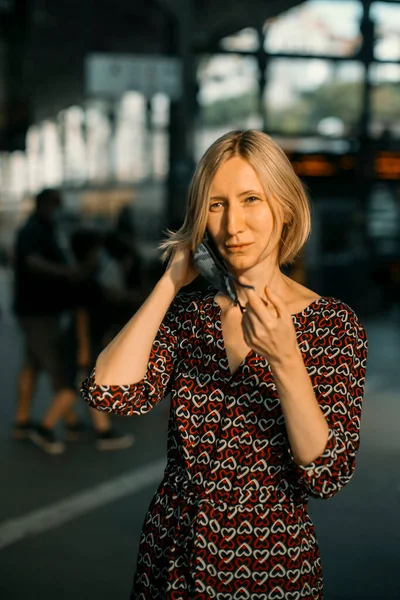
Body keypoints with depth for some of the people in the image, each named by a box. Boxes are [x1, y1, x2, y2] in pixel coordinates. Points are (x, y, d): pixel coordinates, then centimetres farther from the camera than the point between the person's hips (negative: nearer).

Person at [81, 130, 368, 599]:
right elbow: (108, 393, -18)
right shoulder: (187, 313, -2)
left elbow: (328, 476, -17)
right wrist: (172, 280, -13)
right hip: (170, 560, 3)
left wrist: (285, 360, -31)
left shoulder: (332, 324, -10)